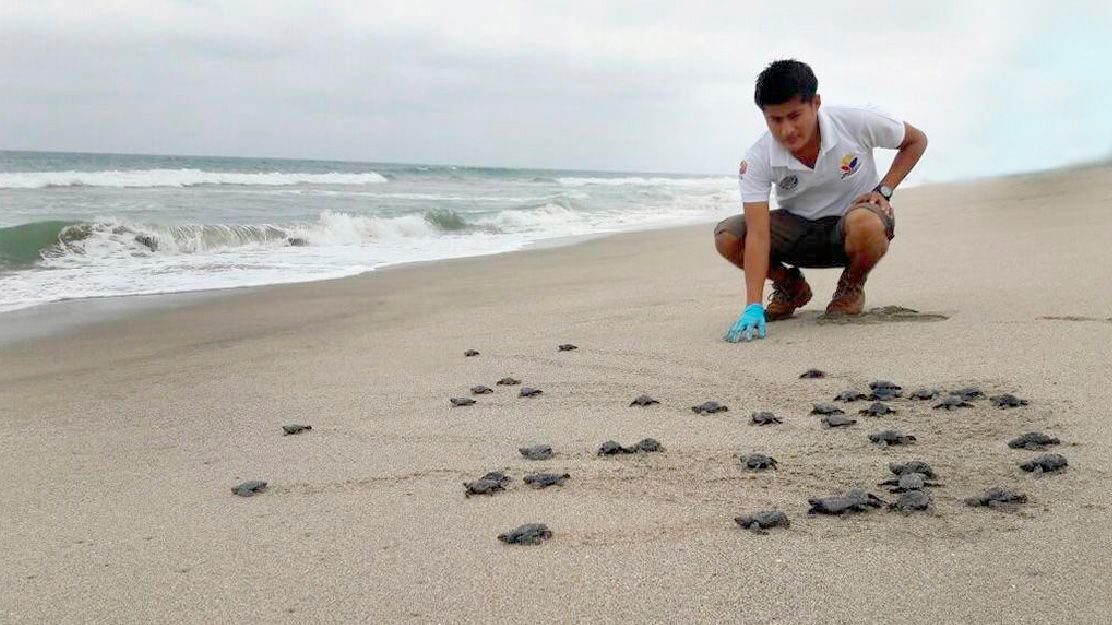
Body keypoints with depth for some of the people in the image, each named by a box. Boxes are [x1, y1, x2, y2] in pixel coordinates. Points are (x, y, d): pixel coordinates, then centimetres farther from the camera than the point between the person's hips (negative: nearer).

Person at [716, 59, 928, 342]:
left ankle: (852, 287, -4)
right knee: (726, 237, -23)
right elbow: (758, 234, -30)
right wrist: (753, 308, -40)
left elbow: (916, 140, -2)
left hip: (849, 234, -2)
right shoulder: (757, 160, -22)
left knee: (865, 223, -40)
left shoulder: (855, 123, -22)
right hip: (798, 229, 2)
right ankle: (791, 287, 7)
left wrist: (884, 190, -14)